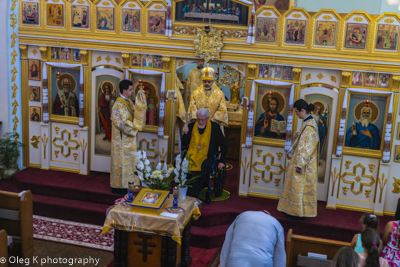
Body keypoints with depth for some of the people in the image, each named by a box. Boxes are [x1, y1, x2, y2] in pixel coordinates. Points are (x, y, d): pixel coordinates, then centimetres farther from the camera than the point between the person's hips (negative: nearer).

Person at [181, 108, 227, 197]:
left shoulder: (215, 127, 4)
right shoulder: (191, 126, 11)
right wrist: (185, 133, -8)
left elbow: (223, 145, 10)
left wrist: (222, 161, 3)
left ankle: (191, 197, -26)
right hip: (191, 156, 3)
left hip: (206, 158, -2)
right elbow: (184, 145, 10)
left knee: (199, 171, -33)